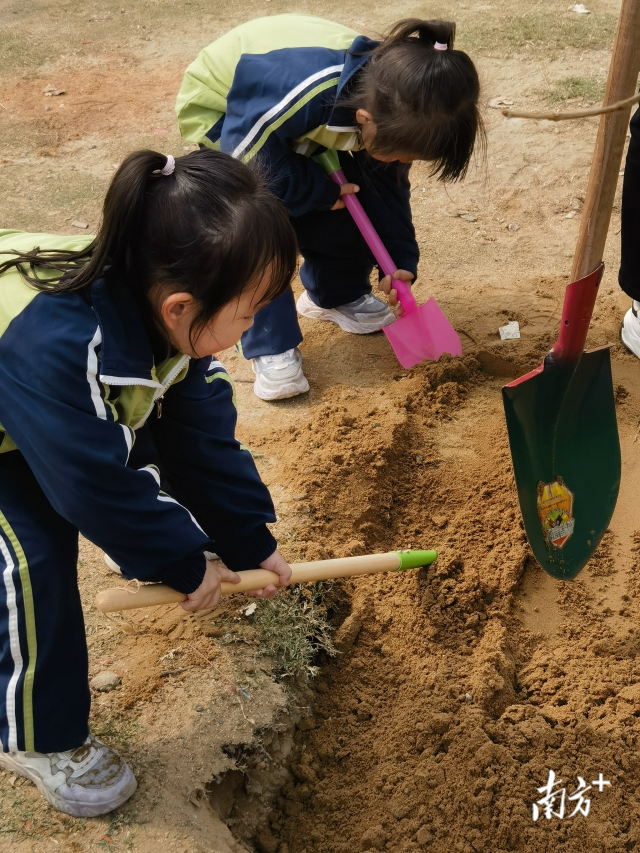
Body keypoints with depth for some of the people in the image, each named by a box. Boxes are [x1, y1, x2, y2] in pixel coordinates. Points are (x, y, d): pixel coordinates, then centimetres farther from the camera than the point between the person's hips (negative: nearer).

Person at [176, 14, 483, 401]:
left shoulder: (386, 100, -23)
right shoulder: (300, 94, -47)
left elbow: (387, 182, -6)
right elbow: (245, 159, -32)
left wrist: (400, 260, -7)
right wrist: (320, 192, -23)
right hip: (222, 113, -6)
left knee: (341, 209, -3)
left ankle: (336, 295, 26)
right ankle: (270, 347, -9)